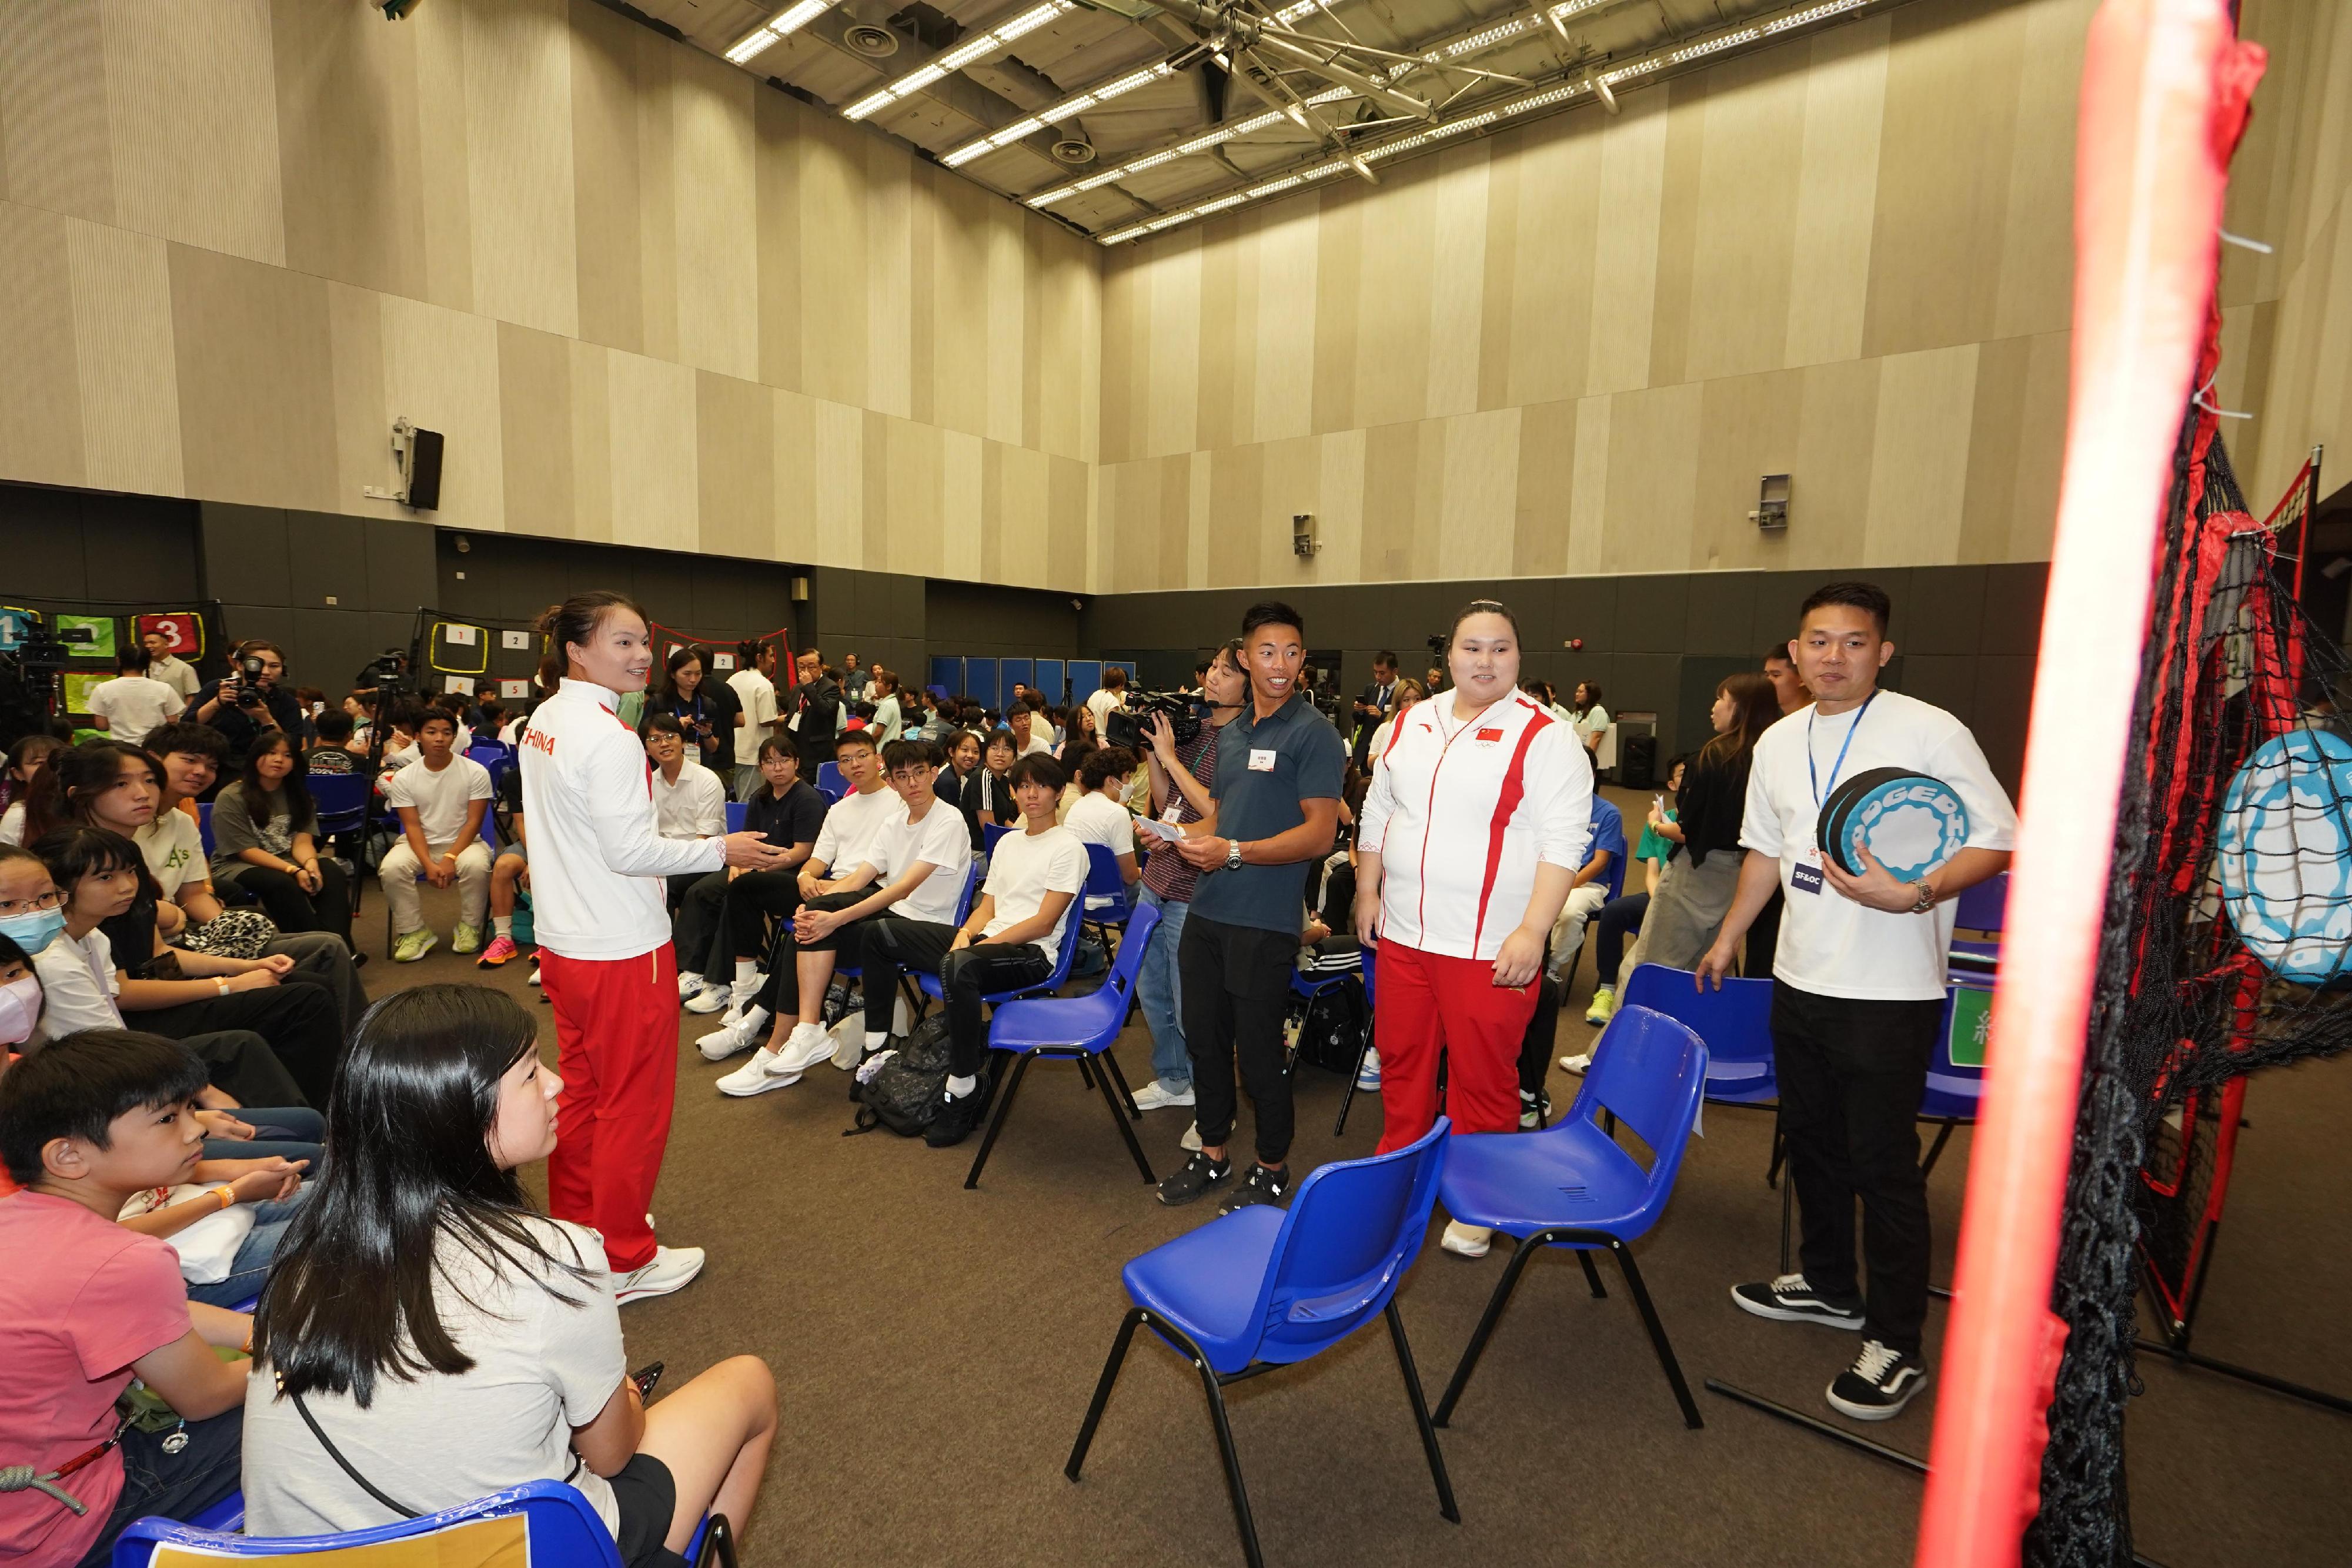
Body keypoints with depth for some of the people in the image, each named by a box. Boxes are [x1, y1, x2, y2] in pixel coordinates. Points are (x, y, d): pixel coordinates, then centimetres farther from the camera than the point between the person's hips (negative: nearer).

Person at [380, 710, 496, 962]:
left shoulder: (475, 772, -8)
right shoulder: (403, 778, -1)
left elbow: (473, 822, -9)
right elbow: (412, 826, -6)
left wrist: (450, 858, -21)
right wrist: (428, 864, -21)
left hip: (463, 842, -2)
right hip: (420, 844, 2)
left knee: (477, 865, -35)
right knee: (391, 867, -29)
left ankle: (469, 927, -9)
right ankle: (415, 931, -8)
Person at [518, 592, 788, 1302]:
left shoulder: (543, 721, 8)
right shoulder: (608, 736, -21)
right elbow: (630, 851, -23)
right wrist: (722, 850, -14)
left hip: (562, 940, 9)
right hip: (622, 949, -9)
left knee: (581, 1093, 21)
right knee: (633, 1104, 6)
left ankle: (574, 1237, 37)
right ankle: (624, 1261, 20)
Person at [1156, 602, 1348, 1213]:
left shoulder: (1313, 734, -10)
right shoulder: (1230, 733, 13)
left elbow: (1320, 833, -16)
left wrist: (1234, 853, -23)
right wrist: (1180, 835, 1)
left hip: (1265, 922, -7)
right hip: (1207, 912, 7)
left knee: (1259, 1052, 5)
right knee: (1204, 1038, 17)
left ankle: (1273, 1169, 26)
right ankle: (1212, 1154, 36)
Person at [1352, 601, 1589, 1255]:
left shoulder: (1545, 737, -9)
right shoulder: (1412, 724, 8)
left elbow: (1563, 843, -14)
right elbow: (1377, 812, 16)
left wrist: (1533, 931, -21)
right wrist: (1367, 891, 11)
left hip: (1490, 948, -5)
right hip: (1404, 934, 5)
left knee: (1482, 1078, 6)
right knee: (1402, 1059, 17)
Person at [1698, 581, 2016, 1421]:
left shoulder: (1930, 731, -11)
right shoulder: (1779, 743, 8)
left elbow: (1997, 839, -11)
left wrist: (1914, 895, -27)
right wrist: (1729, 936, 20)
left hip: (1889, 992, -6)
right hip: (1800, 980, 7)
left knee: (1883, 1162, 1)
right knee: (1811, 1139, 19)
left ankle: (1895, 1344, 17)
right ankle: (1827, 1284, 39)